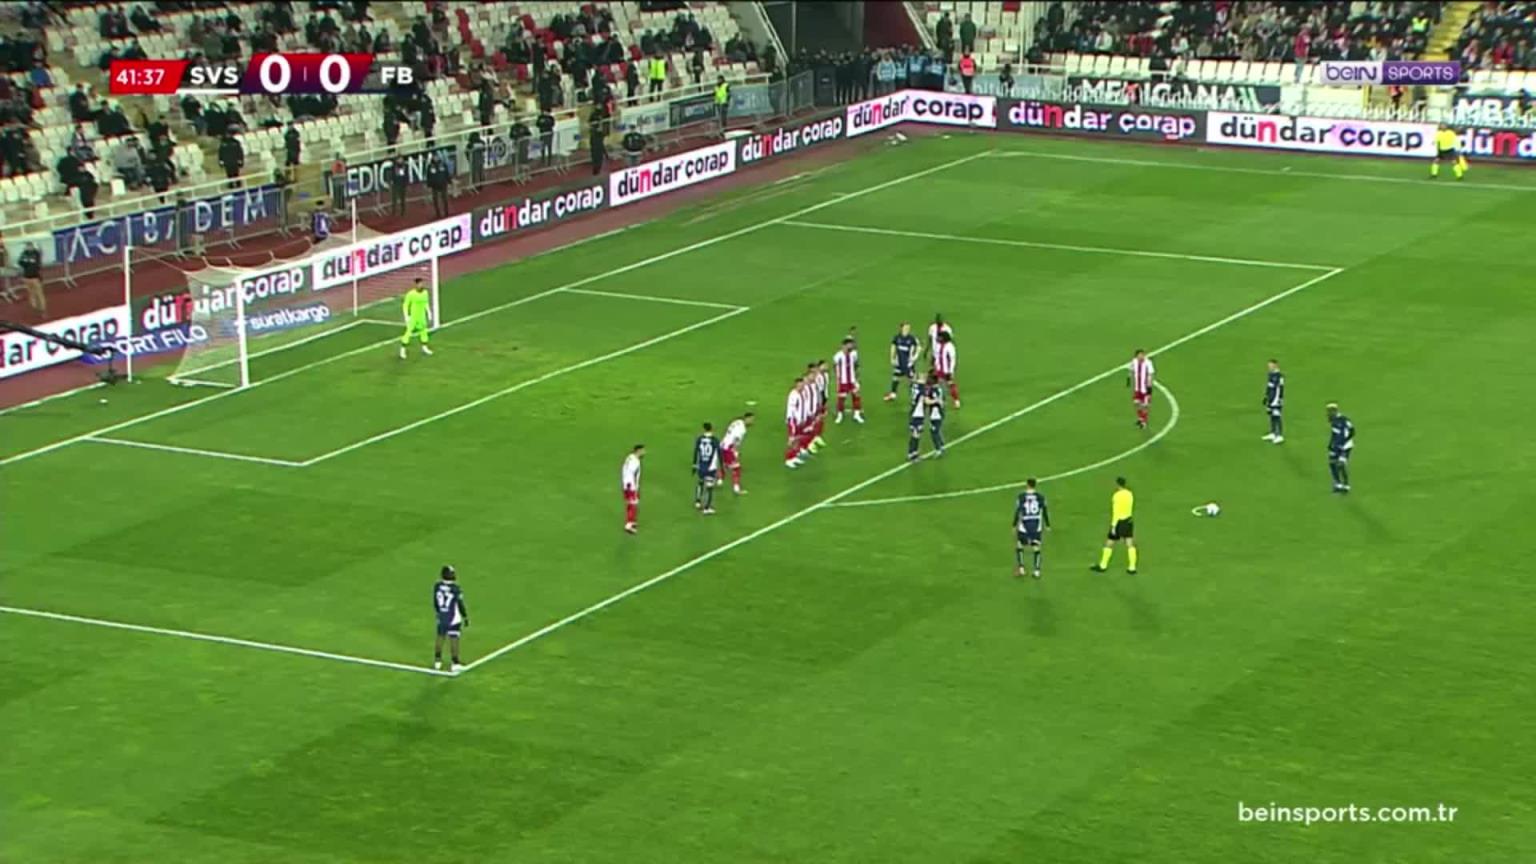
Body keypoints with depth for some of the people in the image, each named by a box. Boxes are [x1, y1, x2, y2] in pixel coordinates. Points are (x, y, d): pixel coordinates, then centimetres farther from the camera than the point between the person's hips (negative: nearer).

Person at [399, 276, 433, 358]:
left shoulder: (425, 293, -3)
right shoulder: (410, 294, -20)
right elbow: (405, 305, -12)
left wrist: (429, 313, 12)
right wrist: (406, 316, -17)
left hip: (422, 317, 6)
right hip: (412, 317, -6)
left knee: (424, 331, 15)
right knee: (408, 332, -3)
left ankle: (424, 348, 33)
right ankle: (402, 350, 8)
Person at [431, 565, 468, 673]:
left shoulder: (437, 587, -7)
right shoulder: (455, 589, -21)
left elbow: (435, 603, 5)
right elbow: (461, 605, -13)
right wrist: (466, 618, 1)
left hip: (442, 617, 5)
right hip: (453, 619, -5)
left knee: (440, 638, 17)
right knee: (453, 640, 1)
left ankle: (437, 661, 26)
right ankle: (455, 664, 5)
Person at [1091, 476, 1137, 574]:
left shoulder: (1117, 496, -18)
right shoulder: (1130, 494, 3)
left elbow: (1116, 512, -19)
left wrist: (1113, 526, -16)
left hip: (1119, 522, -6)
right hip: (1129, 521, 6)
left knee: (1109, 543, 8)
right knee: (1130, 544, 6)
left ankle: (1103, 566, 17)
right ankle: (1132, 568, 3)